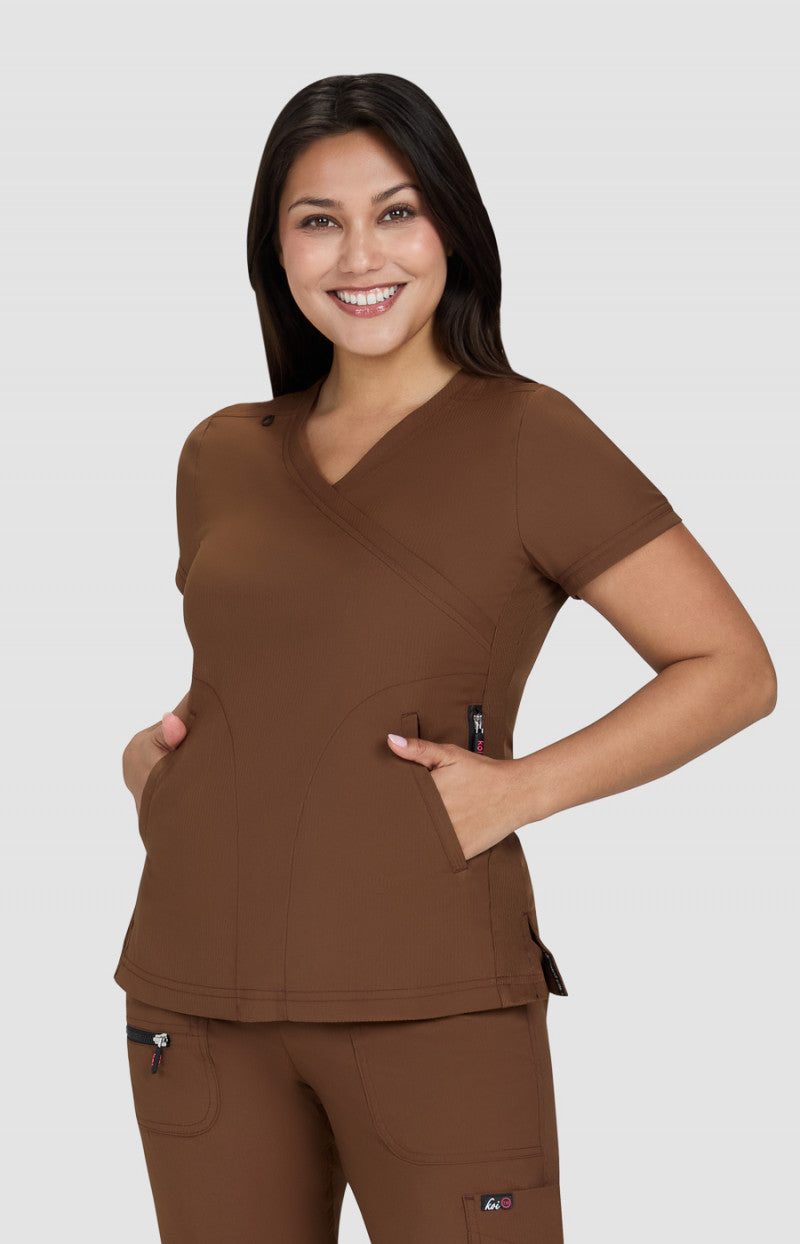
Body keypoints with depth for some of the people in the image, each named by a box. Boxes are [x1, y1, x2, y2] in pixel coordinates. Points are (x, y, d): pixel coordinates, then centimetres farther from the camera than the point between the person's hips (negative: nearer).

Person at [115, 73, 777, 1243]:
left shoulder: (527, 437, -3)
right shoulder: (222, 457, 11)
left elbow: (733, 670, -3)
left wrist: (518, 789, -12)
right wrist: (153, 749, 6)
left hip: (430, 998, -4)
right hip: (198, 992, 5)